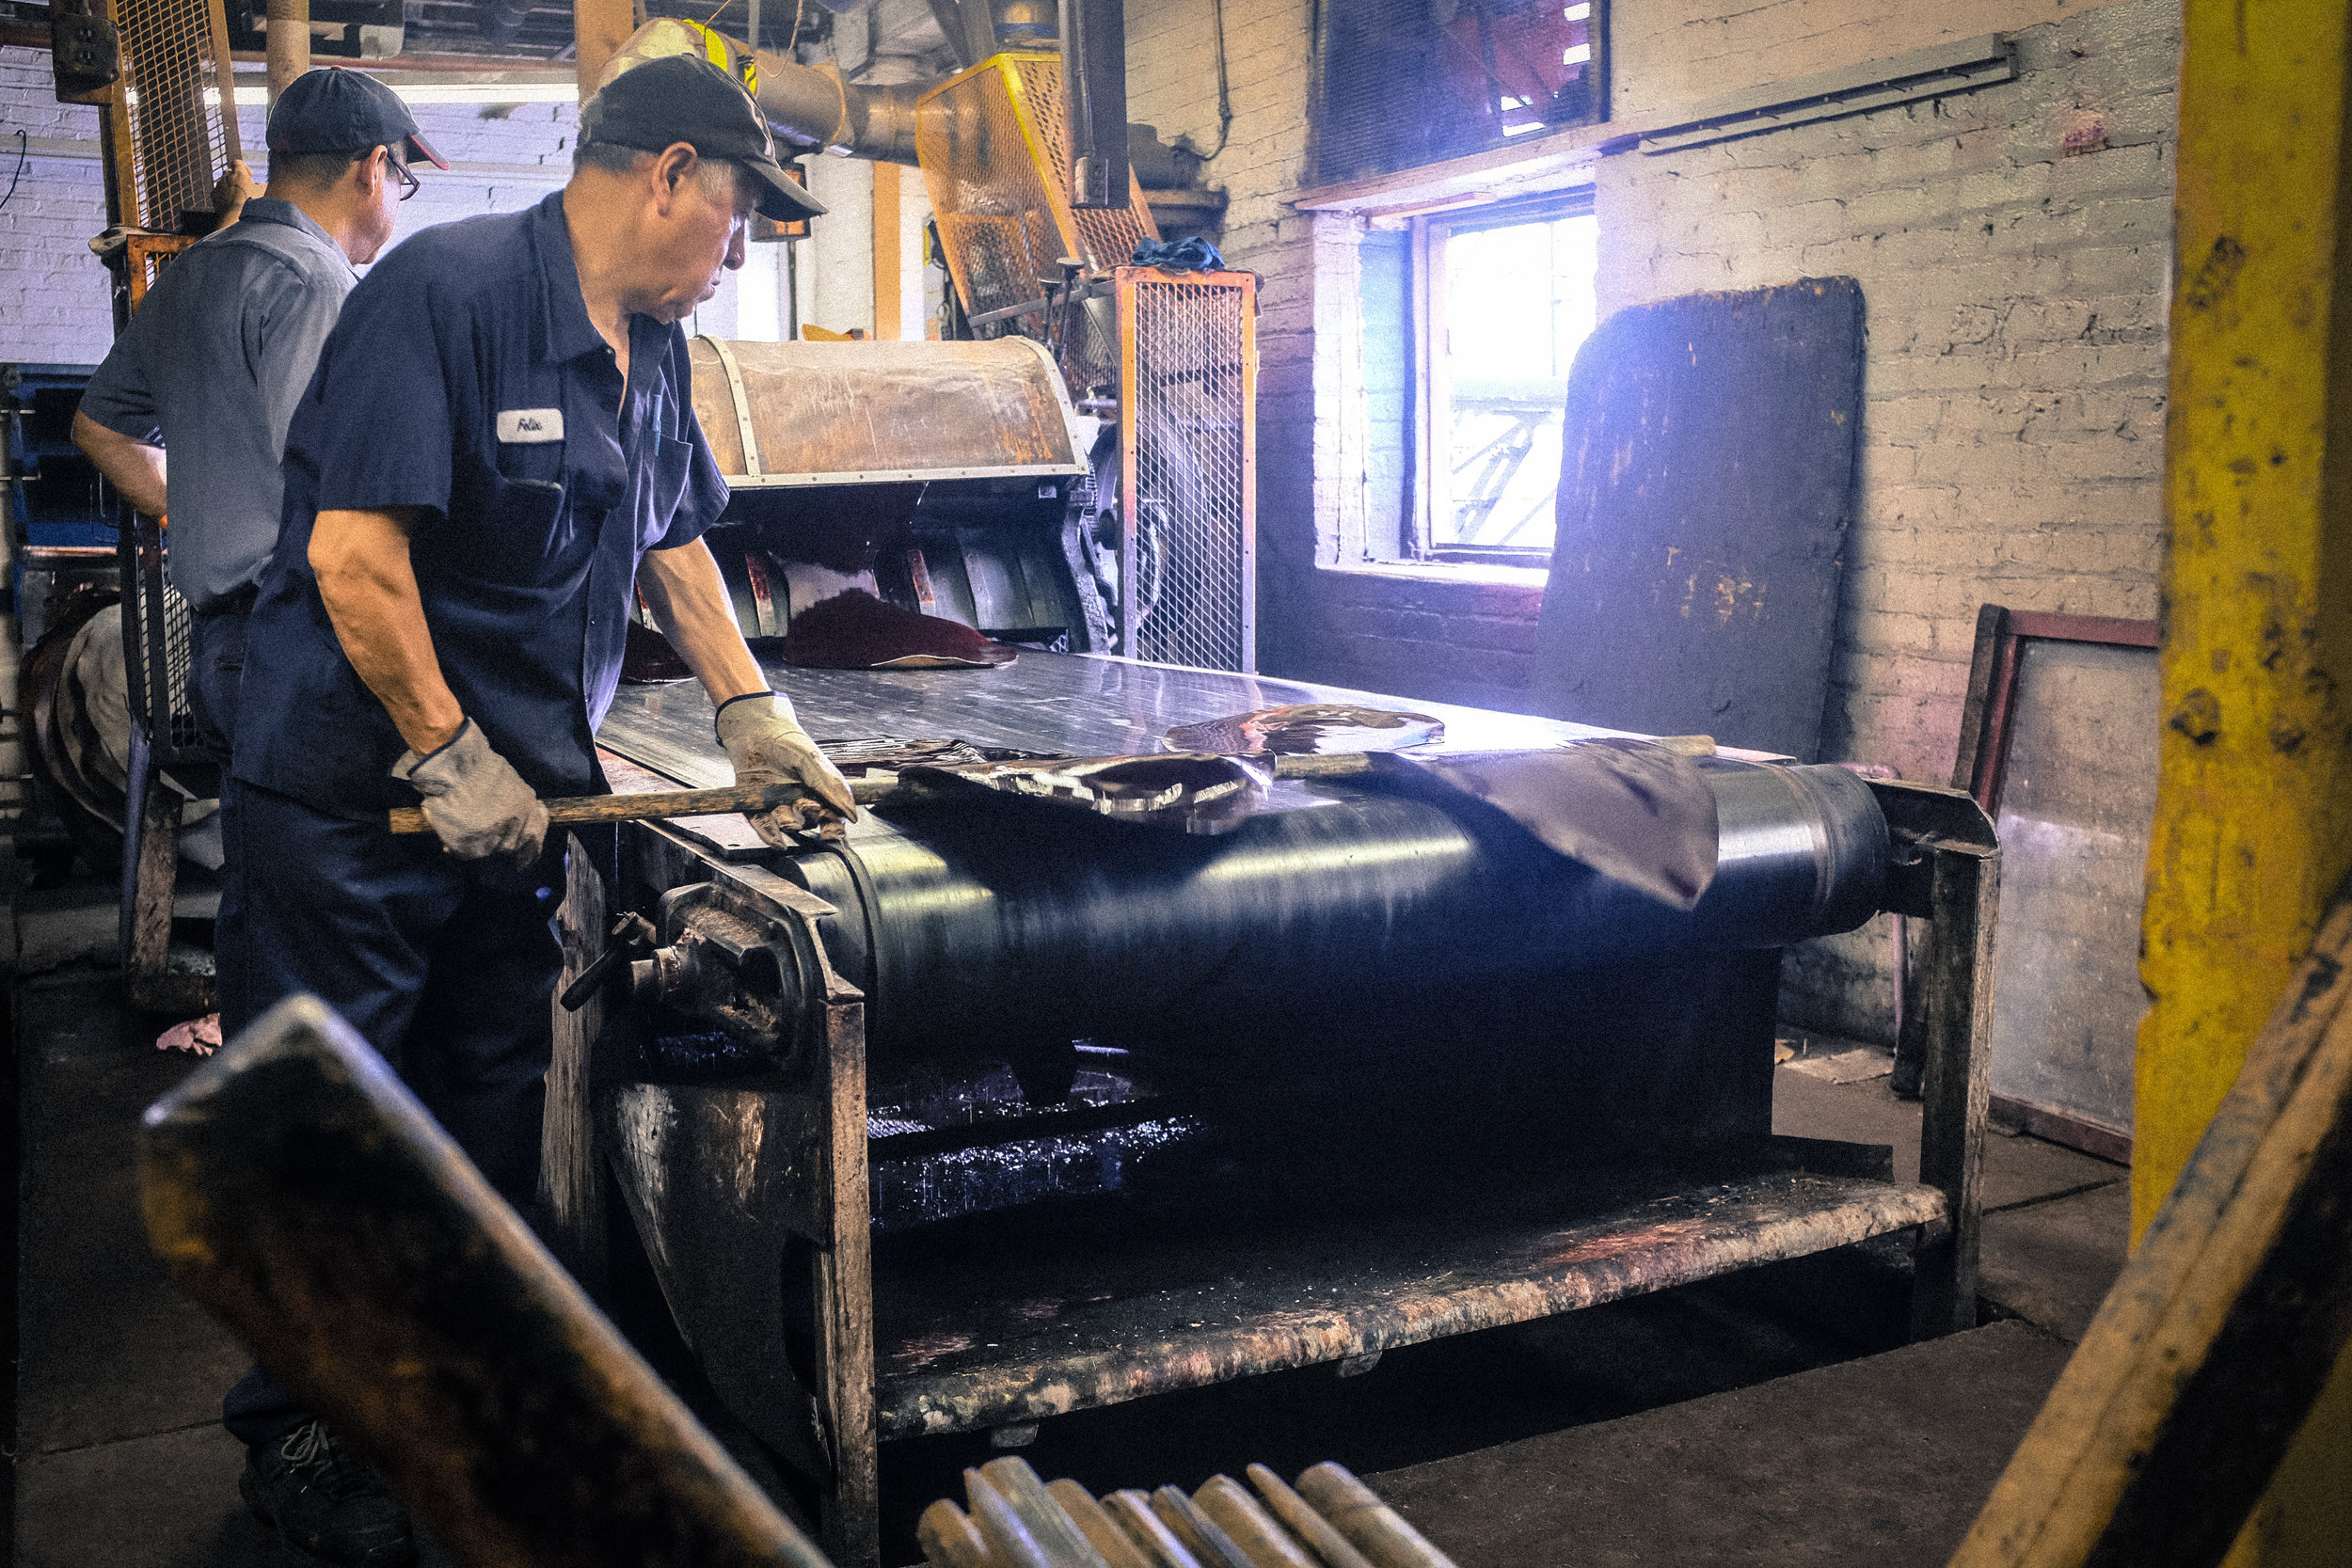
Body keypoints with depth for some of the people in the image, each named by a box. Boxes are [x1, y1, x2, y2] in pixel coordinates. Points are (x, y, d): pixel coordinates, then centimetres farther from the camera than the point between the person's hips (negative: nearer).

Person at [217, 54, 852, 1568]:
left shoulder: (651, 349, 9)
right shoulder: (449, 289, -19)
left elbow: (673, 539, 19)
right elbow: (353, 550, -24)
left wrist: (753, 712, 10)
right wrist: (449, 757, -20)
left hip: (509, 800, 8)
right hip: (353, 798, -8)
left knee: (496, 1114, 14)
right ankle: (301, 1429, 21)